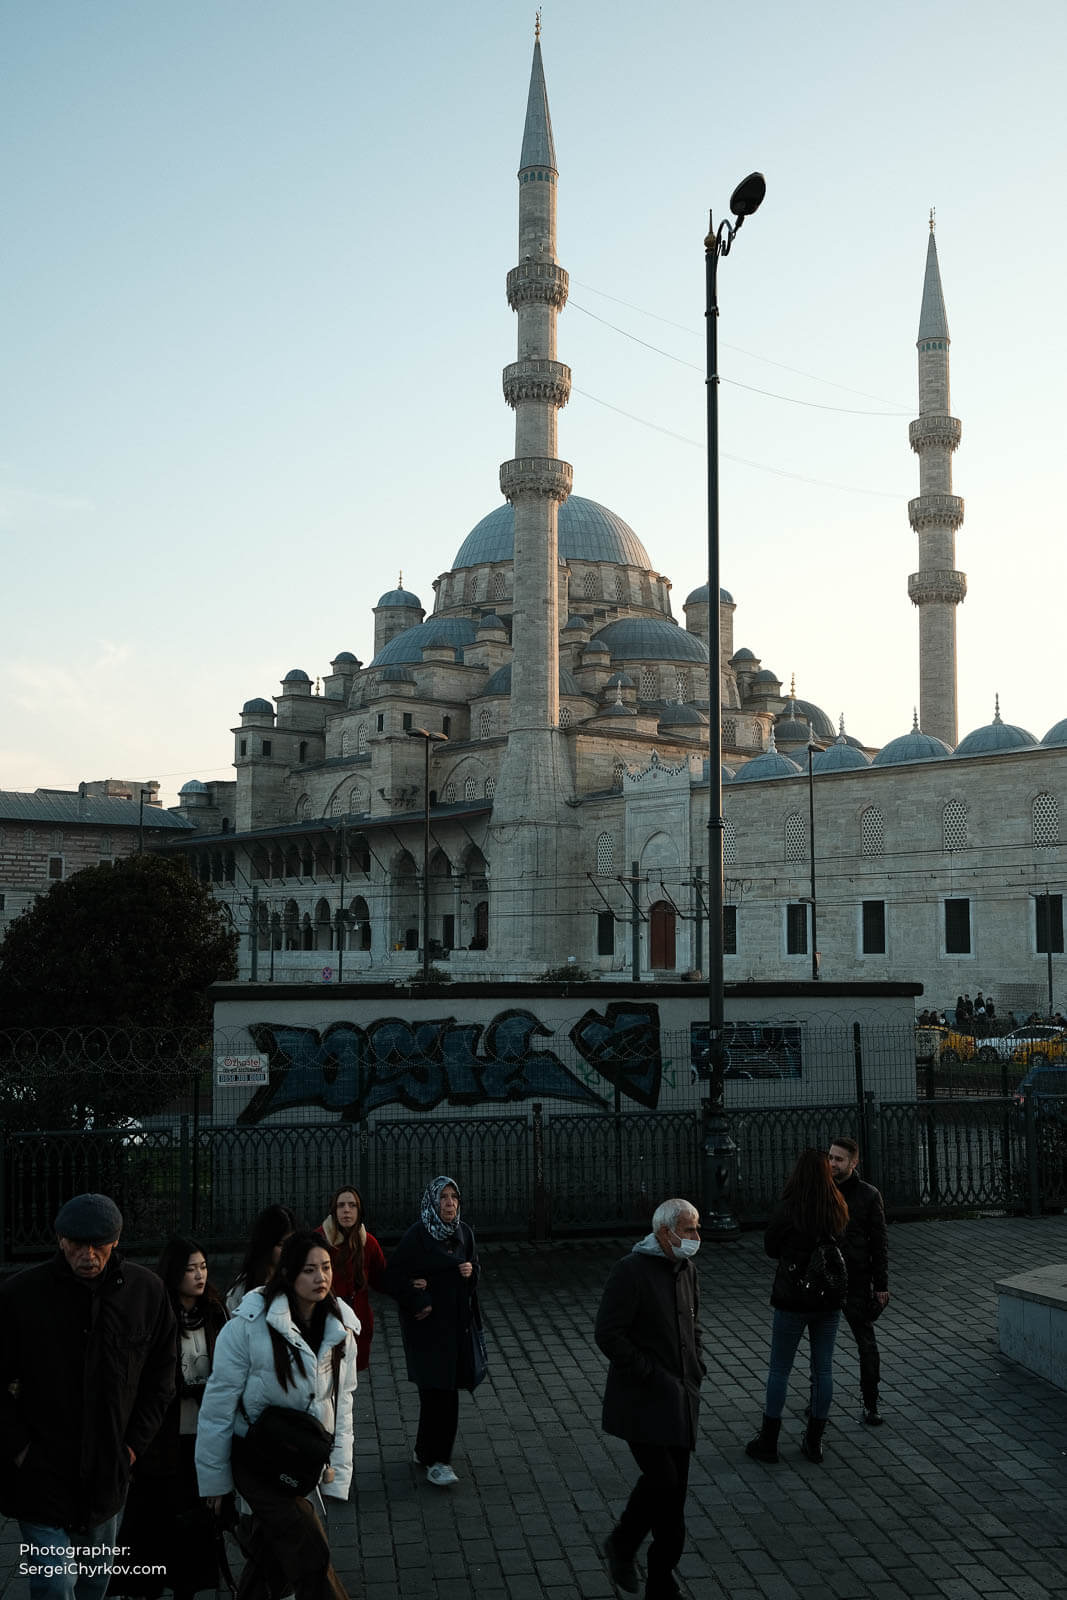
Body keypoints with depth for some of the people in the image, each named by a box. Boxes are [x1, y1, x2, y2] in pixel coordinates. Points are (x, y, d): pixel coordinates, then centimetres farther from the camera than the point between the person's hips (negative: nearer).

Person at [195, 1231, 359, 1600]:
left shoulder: (341, 1328, -5)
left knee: (272, 1551, 18)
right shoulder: (250, 1325, -22)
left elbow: (341, 1401, 5)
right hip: (256, 1458, -5)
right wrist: (214, 1478, -7)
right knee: (311, 1556, -12)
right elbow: (219, 1403, -14)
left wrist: (336, 1466, 2)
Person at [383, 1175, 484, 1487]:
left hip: (457, 1322, 6)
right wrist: (419, 1302, -19)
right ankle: (436, 1461, 3)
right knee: (438, 1391, -7)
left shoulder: (463, 1233, 3)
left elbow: (474, 1269, 15)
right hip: (427, 1323, -6)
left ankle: (425, 1451, 29)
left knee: (444, 1390, 13)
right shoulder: (417, 1235, -15)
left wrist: (470, 1271, -7)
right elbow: (393, 1277, -14)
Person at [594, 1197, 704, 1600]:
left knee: (674, 1487, 11)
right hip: (642, 1400, -7)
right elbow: (608, 1335, -19)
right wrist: (651, 1375, -18)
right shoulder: (631, 1271, -17)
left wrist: (695, 1367, 10)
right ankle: (622, 1545, 11)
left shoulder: (686, 1268, 8)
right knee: (662, 1478, -14)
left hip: (680, 1400, 7)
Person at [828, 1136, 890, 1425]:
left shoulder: (868, 1195, -6)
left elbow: (879, 1242, -2)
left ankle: (870, 1403, 17)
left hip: (856, 1282, -2)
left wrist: (881, 1285, -4)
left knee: (866, 1344, 4)